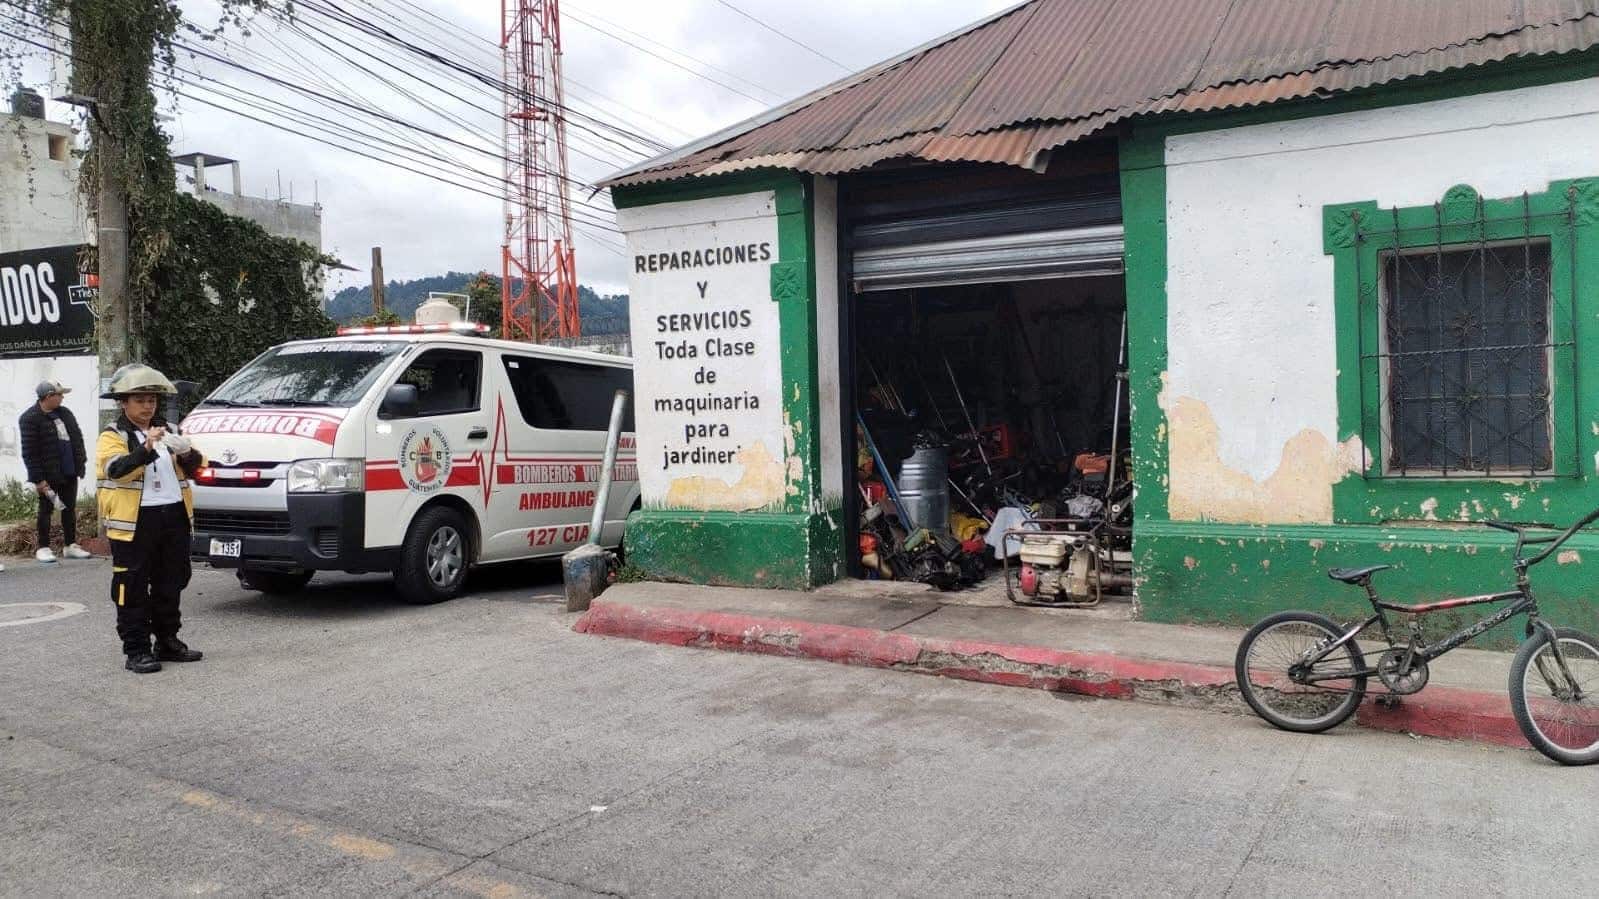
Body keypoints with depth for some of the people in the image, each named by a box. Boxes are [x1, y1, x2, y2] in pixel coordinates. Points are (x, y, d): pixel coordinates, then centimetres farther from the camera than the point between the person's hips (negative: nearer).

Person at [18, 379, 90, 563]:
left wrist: (80, 464, 8)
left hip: (70, 473, 6)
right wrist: (38, 479, -17)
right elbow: (29, 452, -14)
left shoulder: (65, 413, 10)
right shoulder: (30, 418, -11)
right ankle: (44, 548, 13)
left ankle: (70, 546, 20)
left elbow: (77, 438, 16)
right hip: (48, 475, -6)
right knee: (46, 510, 4)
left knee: (70, 509, 11)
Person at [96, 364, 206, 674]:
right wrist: (146, 449, -35)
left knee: (171, 584, 13)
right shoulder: (113, 436, -1)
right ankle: (136, 650, 5)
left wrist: (187, 453, -14)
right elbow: (116, 469, -20)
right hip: (134, 521, -5)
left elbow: (193, 468, 9)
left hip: (174, 517, 6)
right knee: (134, 588, -1)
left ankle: (168, 641, 25)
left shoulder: (169, 430, 16)